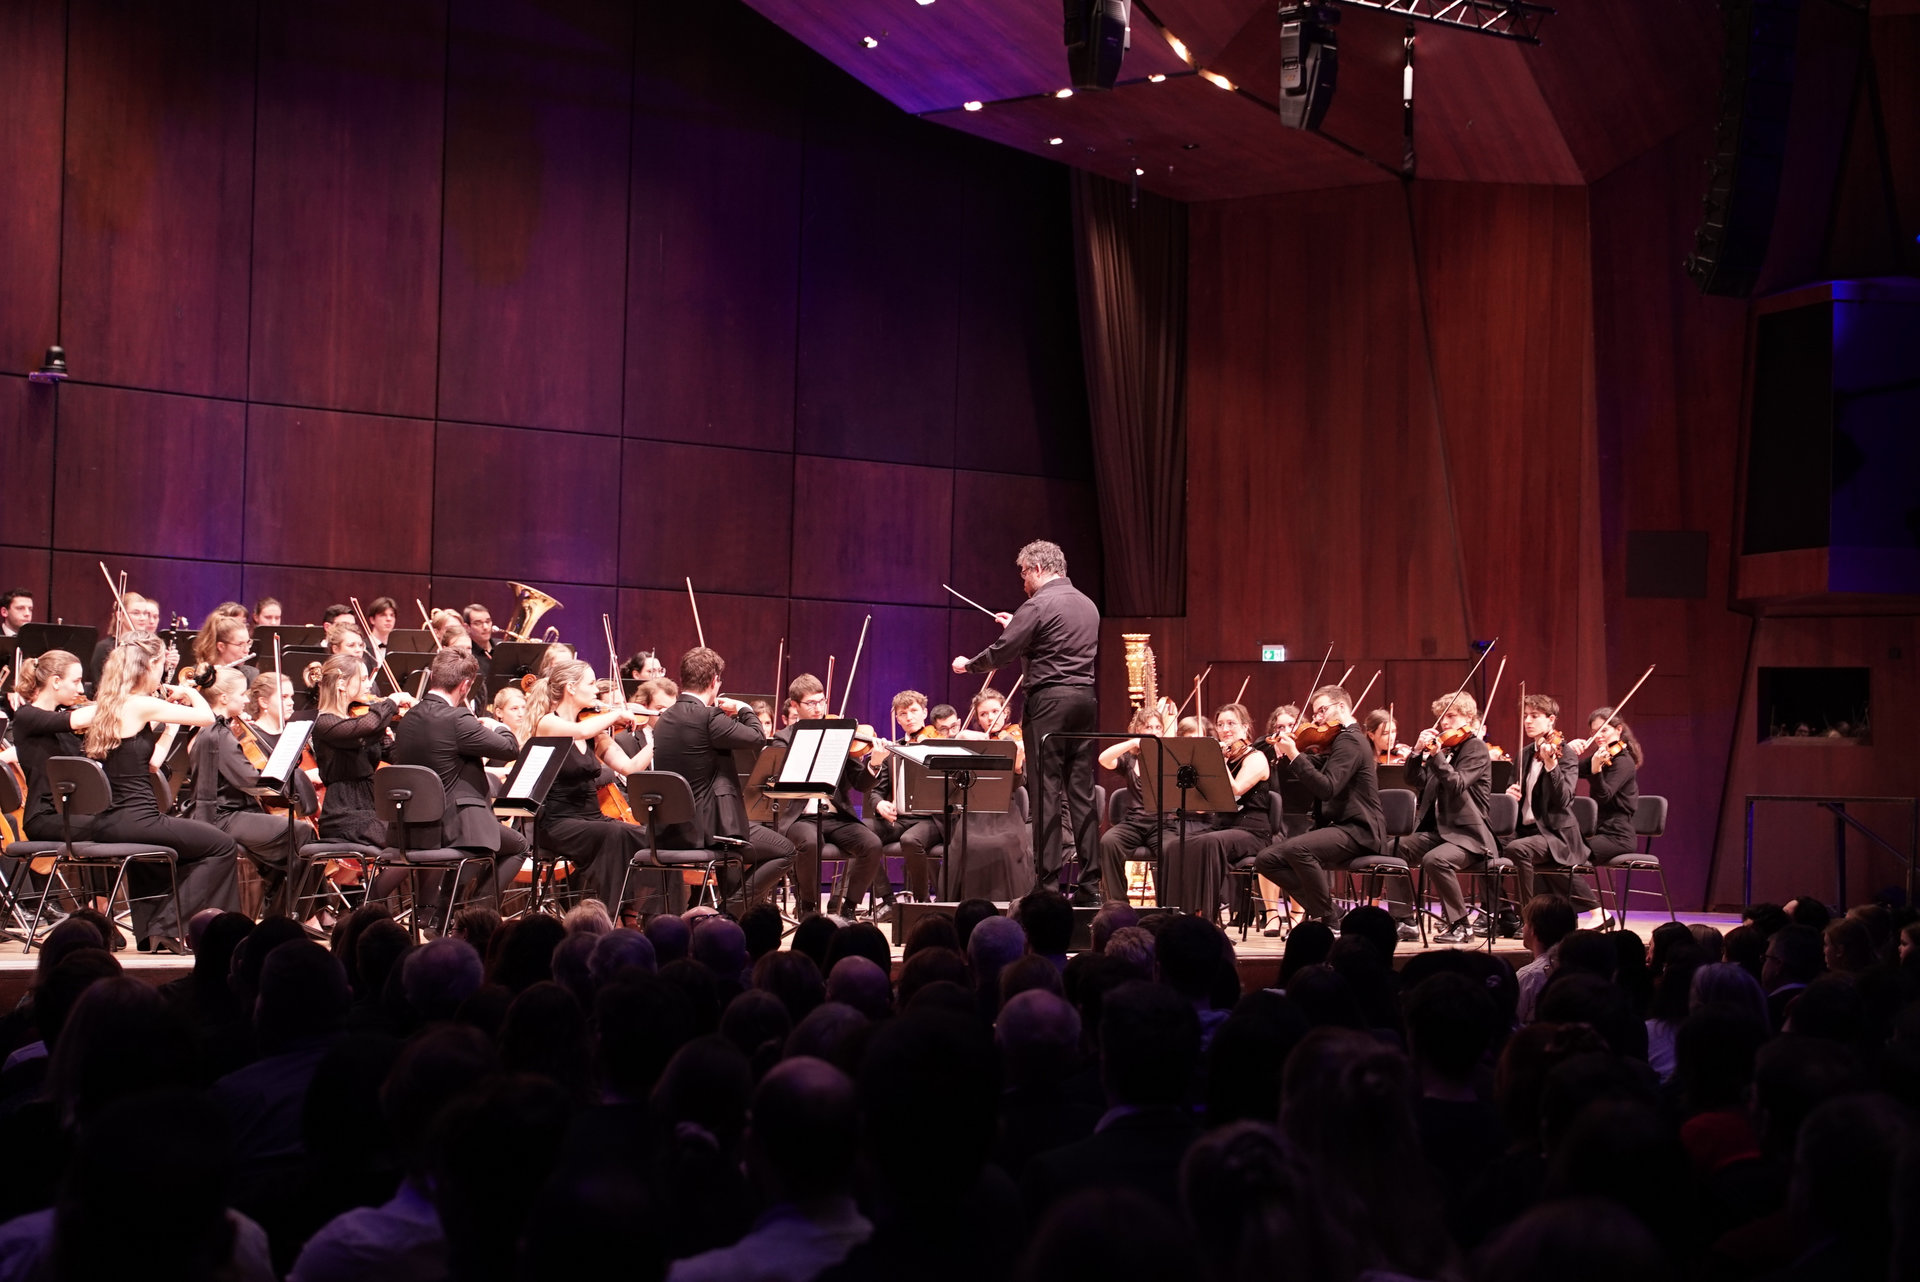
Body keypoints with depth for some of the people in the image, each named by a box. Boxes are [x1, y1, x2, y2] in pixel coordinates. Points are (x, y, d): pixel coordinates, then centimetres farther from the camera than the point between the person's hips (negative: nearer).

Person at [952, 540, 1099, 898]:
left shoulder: (1039, 605, -9)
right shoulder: (1088, 605, 16)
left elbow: (1002, 652, -9)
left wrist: (967, 665, 9)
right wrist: (1018, 627, 29)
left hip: (1050, 699, -7)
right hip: (1086, 698, 7)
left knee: (1044, 789, -3)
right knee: (1082, 789, 8)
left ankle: (1048, 877, -4)